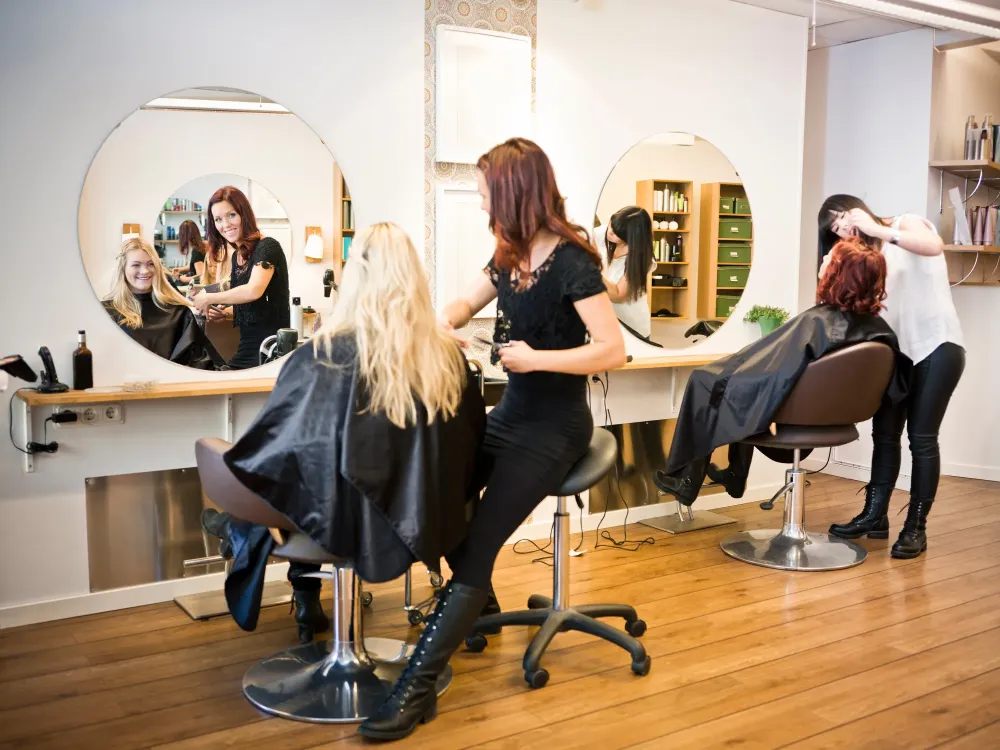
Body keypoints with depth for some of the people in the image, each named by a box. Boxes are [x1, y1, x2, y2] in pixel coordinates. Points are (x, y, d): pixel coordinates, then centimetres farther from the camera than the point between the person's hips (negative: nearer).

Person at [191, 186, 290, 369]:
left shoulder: (267, 247, -12)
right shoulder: (236, 255, 13)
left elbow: (254, 291, -27)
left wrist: (209, 299, -14)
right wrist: (224, 313, 4)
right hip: (247, 346, 8)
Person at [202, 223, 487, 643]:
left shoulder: (322, 358, -19)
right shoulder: (448, 355, -8)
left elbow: (280, 443, -10)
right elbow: (471, 445, 4)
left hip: (347, 522, -4)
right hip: (420, 523, 4)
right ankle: (307, 609, 45)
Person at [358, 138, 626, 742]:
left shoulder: (572, 262, -18)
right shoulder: (511, 255, 6)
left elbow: (613, 351, -23)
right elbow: (467, 303, 20)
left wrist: (537, 358, -23)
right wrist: (438, 328, -2)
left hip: (555, 428, -8)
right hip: (512, 414, 8)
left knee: (477, 545, -15)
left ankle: (418, 689, -12)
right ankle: (474, 607, 22)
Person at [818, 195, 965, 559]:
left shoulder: (907, 223, -1)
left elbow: (934, 246, -25)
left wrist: (878, 230, -21)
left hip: (937, 346, -6)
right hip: (897, 350, 6)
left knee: (921, 438, -4)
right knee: (884, 433, 5)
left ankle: (916, 527, 3)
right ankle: (875, 515, 15)